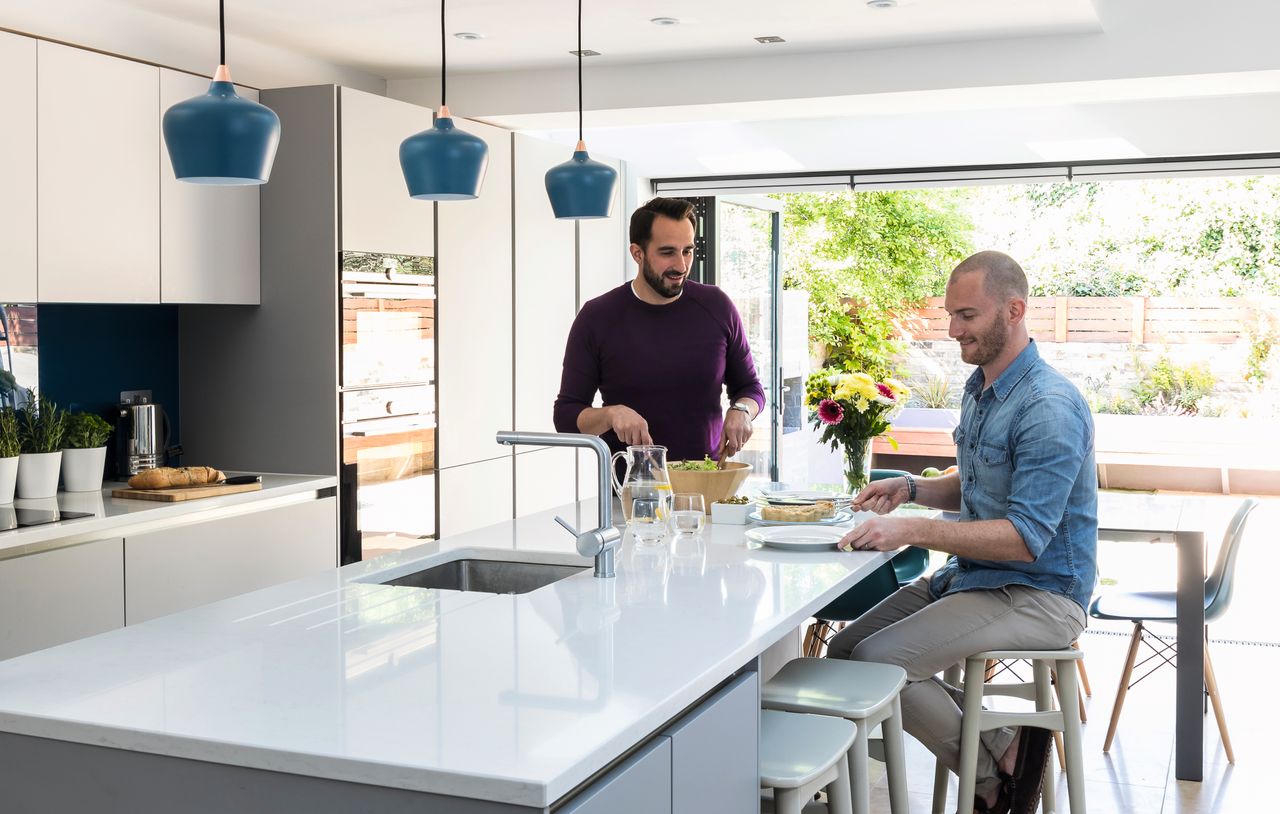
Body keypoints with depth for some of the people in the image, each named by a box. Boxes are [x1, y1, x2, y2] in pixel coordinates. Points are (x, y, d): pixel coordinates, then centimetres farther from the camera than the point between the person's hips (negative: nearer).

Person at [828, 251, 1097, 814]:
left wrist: (912, 530, -31)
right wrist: (912, 488, 3)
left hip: (1037, 595, -10)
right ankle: (1005, 745, 3)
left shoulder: (1050, 408, -21)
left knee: (875, 662, -21)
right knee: (843, 650, -2)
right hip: (971, 576, 10)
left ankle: (998, 767, 0)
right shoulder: (979, 388, 10)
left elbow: (1026, 537, -27)